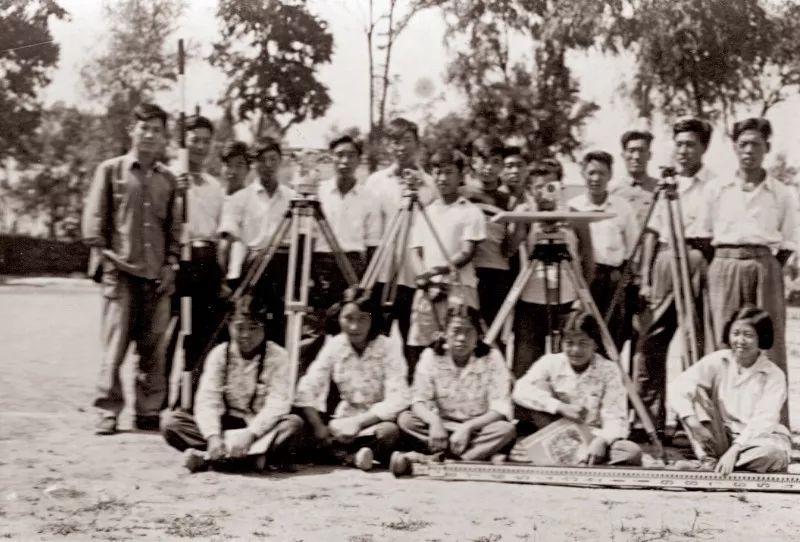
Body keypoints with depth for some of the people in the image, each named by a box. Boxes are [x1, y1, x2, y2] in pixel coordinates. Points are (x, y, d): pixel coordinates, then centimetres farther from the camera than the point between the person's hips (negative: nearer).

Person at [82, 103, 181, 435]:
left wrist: (171, 264, 5)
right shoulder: (111, 170, 5)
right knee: (115, 343, -5)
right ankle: (107, 411, 2)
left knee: (153, 347, 5)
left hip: (157, 275, 3)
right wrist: (103, 254, -6)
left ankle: (148, 412, 13)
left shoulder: (168, 179, 14)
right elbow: (94, 218, 2)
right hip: (120, 271, -3)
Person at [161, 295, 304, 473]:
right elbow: (207, 400, -12)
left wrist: (250, 434, -33)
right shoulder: (219, 354, -1)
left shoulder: (278, 356, -6)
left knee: (294, 423, -33)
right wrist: (213, 436, -30)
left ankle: (209, 458, -33)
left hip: (261, 429, -2)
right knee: (170, 420, -20)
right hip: (226, 426, 2)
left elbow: (278, 403, -18)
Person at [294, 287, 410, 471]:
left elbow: (398, 399, -19)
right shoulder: (334, 346, -4)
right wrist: (319, 427, -24)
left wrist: (358, 422, -27)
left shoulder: (387, 349, -11)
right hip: (343, 421, 4)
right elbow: (307, 390, -10)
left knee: (389, 432, -37)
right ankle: (353, 457, -21)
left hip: (376, 420, -3)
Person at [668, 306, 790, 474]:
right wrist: (693, 423, -32)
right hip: (720, 439, 2)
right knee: (693, 392, -18)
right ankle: (708, 461, -21)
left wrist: (734, 451, -33)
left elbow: (763, 421, -21)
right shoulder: (717, 362, -5)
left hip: (758, 439, -2)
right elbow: (678, 387, -17)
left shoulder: (774, 376, -10)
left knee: (773, 453, -37)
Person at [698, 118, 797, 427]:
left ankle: (776, 422, 0)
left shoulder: (781, 194, 9)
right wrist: (721, 265, 3)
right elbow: (703, 236, 13)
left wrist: (769, 269, -1)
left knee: (770, 344, -2)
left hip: (766, 266, 0)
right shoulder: (716, 190, 11)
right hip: (725, 265, 1)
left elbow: (788, 244, 10)